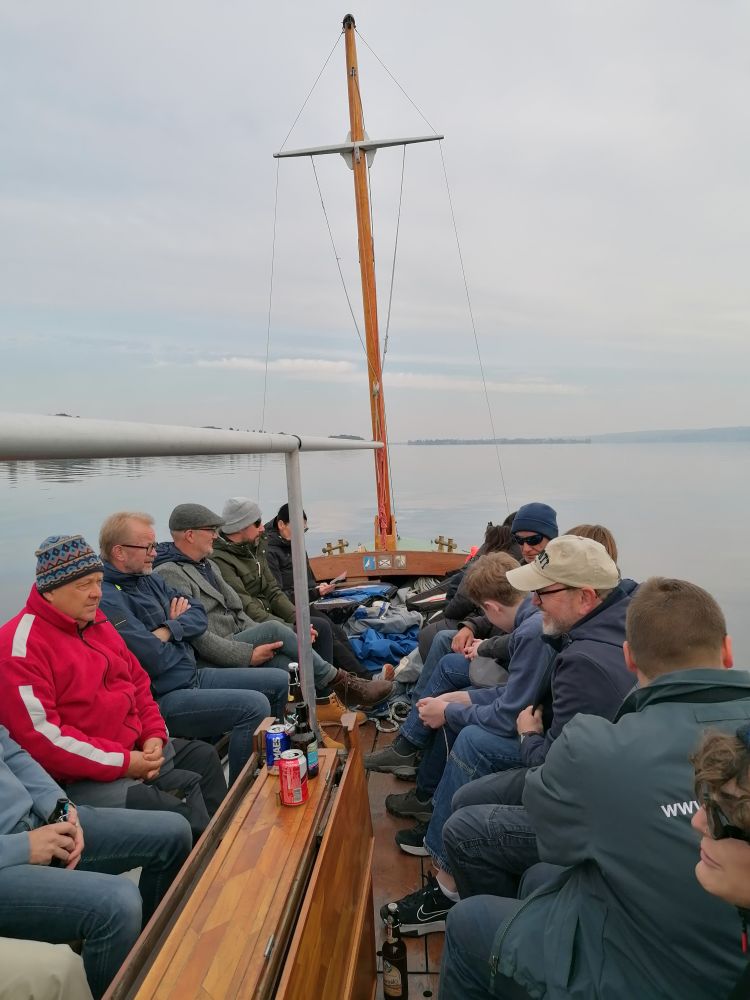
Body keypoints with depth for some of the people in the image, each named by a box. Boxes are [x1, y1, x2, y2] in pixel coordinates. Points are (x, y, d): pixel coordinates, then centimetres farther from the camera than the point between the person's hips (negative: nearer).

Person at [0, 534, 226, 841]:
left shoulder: (95, 622, 12)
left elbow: (138, 680, 17)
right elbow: (40, 735, -24)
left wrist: (154, 735, 0)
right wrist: (122, 763, -21)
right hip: (84, 776, -9)